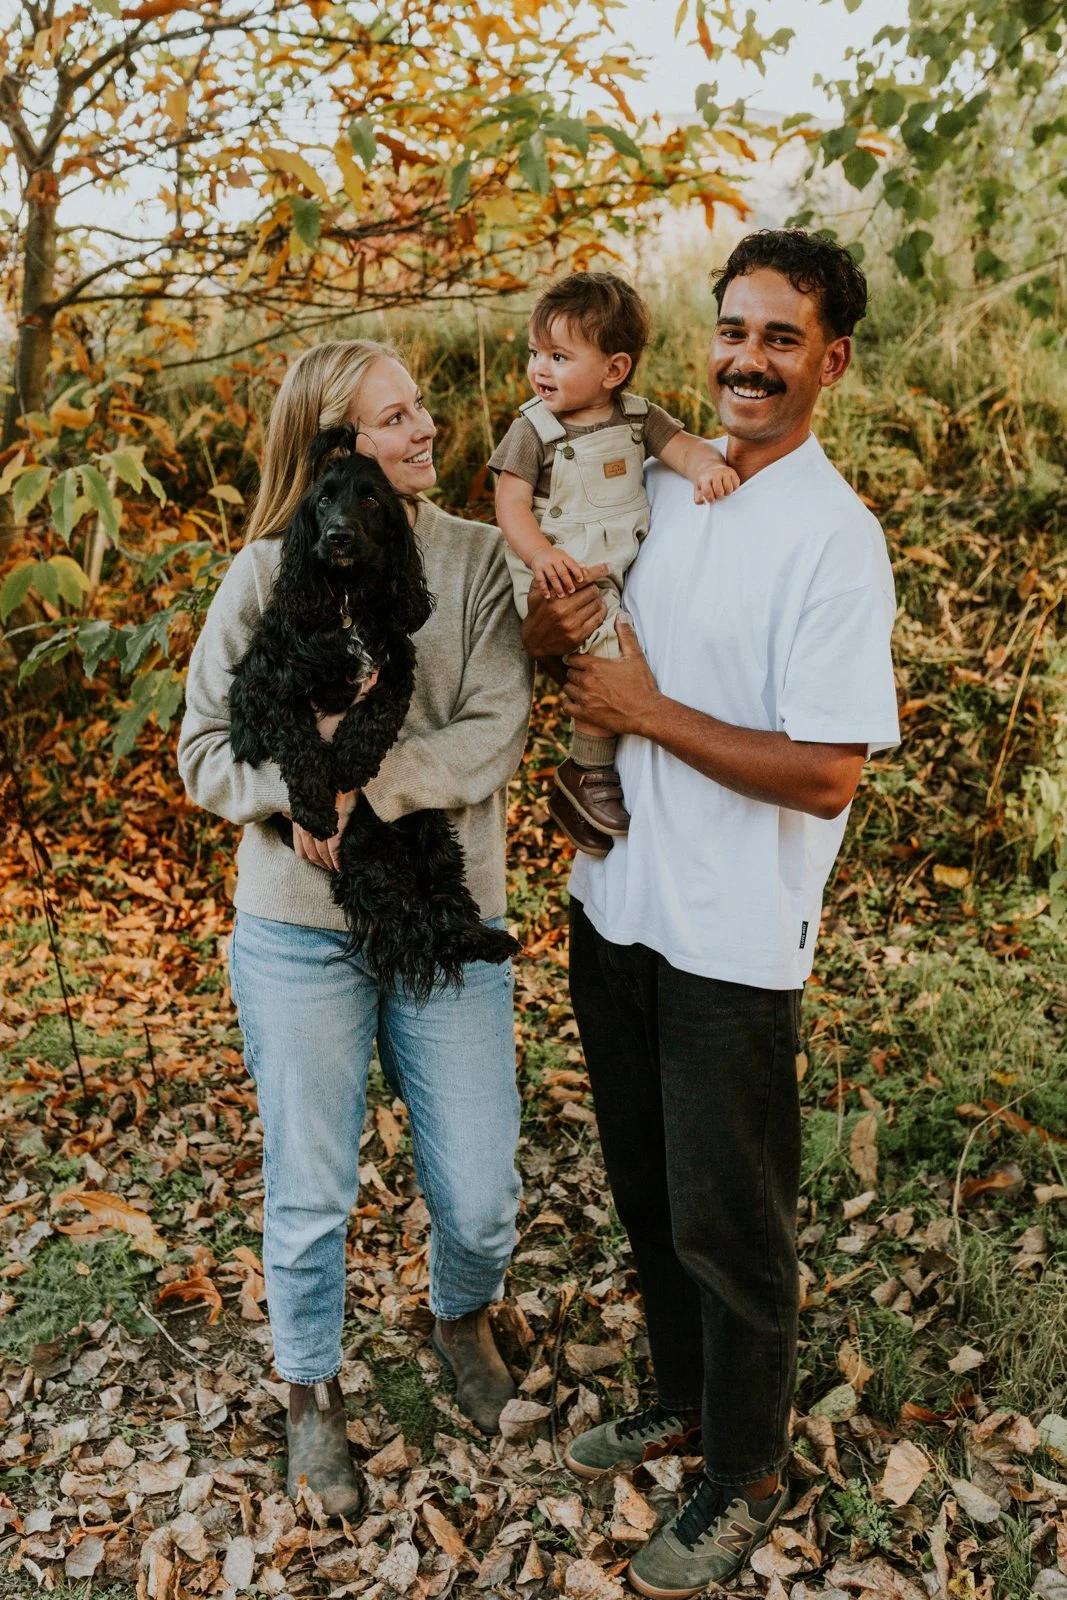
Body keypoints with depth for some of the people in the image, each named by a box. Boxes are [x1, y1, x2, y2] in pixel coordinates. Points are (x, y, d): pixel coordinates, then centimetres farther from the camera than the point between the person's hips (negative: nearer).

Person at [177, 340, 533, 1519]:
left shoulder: (474, 558, -2)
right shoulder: (265, 573, -3)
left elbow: (495, 733, -11)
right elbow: (206, 747, -1)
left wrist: (373, 793, -22)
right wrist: (297, 794, -20)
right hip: (300, 933, 0)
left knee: (478, 1194, 8)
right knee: (309, 1197, 11)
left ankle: (460, 1316, 43)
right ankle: (312, 1389, 40)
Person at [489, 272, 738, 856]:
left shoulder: (637, 417, 8)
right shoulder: (532, 430, -4)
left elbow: (679, 444, -2)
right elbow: (510, 501, -9)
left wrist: (707, 465, -26)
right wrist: (540, 553, -27)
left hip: (628, 569, 6)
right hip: (565, 577, -6)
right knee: (614, 655, -23)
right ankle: (587, 775, -6)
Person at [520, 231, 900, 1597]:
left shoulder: (834, 537, -16)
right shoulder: (656, 485, 5)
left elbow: (826, 773, -21)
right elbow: (557, 636, 15)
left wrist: (649, 714, -17)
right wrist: (551, 626, -8)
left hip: (731, 942, -6)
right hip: (615, 905, 7)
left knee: (728, 1224, 9)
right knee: (646, 1188, 22)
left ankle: (745, 1479, 33)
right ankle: (684, 1399, 46)